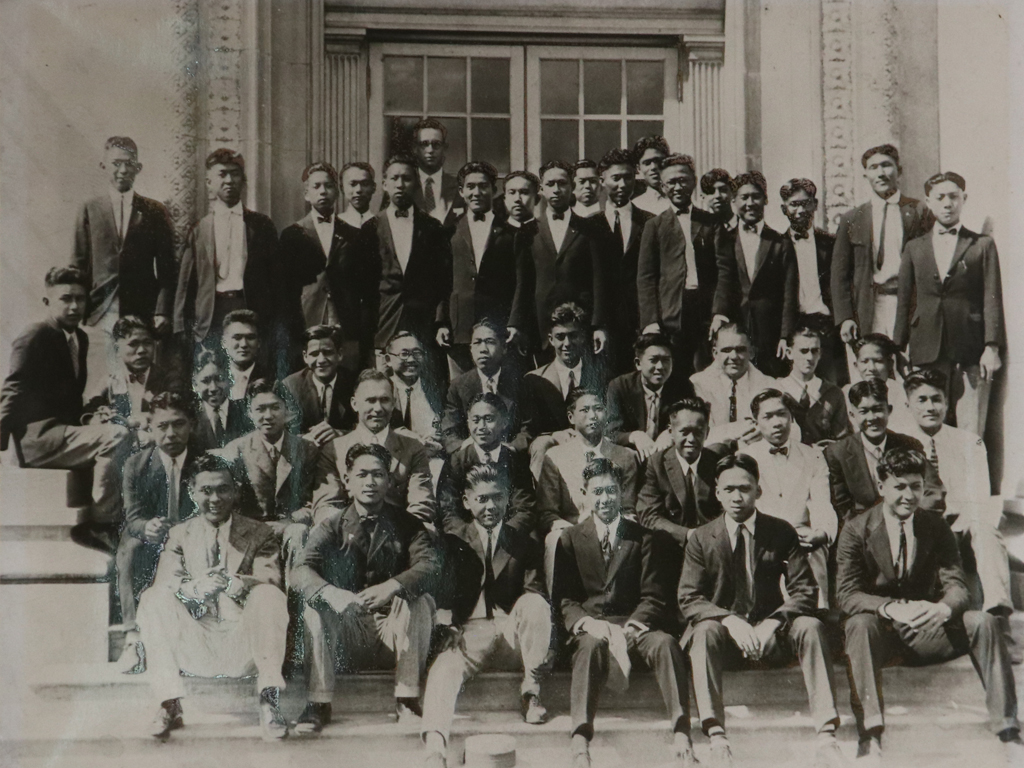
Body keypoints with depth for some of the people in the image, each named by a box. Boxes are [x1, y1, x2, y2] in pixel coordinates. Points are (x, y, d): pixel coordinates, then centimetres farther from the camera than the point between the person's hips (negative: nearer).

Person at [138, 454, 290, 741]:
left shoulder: (259, 534, 9)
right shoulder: (179, 535, 15)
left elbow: (270, 581, -9)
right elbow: (163, 584, -2)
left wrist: (234, 584, -31)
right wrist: (194, 588, -26)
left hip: (243, 645, -2)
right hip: (196, 649, 2)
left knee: (269, 595, -29)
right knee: (152, 599, -20)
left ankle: (269, 701, -27)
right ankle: (170, 705, -21)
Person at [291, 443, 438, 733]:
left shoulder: (406, 524, 2)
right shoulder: (333, 525, 1)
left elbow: (428, 564, -16)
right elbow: (300, 570, -15)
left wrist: (391, 587, -35)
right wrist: (331, 594, -37)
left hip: (392, 632, 0)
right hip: (345, 637, 1)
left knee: (418, 601, -28)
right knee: (314, 605, -25)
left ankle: (407, 700, -22)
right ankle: (319, 704, -22)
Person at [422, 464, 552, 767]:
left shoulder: (524, 543, 13)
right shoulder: (453, 541, 11)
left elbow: (536, 590, 1)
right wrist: (450, 628, -15)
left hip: (512, 636, 1)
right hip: (471, 634, -1)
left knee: (534, 603, -30)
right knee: (444, 670, -32)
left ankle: (531, 690, -18)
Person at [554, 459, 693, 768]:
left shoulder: (645, 539, 15)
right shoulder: (570, 539, 15)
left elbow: (653, 597, 6)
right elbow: (564, 598, 6)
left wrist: (631, 627, -15)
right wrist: (587, 622, -16)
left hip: (634, 625, 1)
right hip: (589, 628, -1)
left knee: (665, 643, -31)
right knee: (592, 645, -36)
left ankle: (682, 742, -38)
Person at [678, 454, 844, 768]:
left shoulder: (781, 532, 3)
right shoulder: (701, 538, 2)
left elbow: (805, 591, -3)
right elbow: (689, 599, -5)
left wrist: (773, 623, -21)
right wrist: (730, 621, -23)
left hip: (771, 636, 1)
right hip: (726, 636, -1)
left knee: (810, 626, -27)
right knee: (705, 630, -33)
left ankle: (826, 738, -33)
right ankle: (717, 740, -42)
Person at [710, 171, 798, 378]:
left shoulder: (781, 244, 6)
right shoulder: (725, 242, 10)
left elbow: (789, 294, 2)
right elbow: (724, 281, -3)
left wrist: (786, 336, -6)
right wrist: (718, 312, -22)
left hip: (770, 334, -1)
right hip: (735, 329, 1)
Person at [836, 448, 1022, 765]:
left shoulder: (936, 527, 4)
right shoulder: (857, 530, -5)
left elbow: (956, 586, -4)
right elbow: (847, 595, -13)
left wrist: (942, 608, -30)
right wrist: (892, 608, -33)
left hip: (926, 632, 3)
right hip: (882, 633, -3)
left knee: (983, 622, -22)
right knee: (861, 623, -37)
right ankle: (869, 735, -45)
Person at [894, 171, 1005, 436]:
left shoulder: (983, 245, 10)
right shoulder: (915, 248, 16)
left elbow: (992, 299, 3)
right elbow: (904, 301, 14)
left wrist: (992, 347, -7)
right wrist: (898, 350, 7)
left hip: (971, 353, -2)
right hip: (927, 352, 2)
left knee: (970, 435, -5)